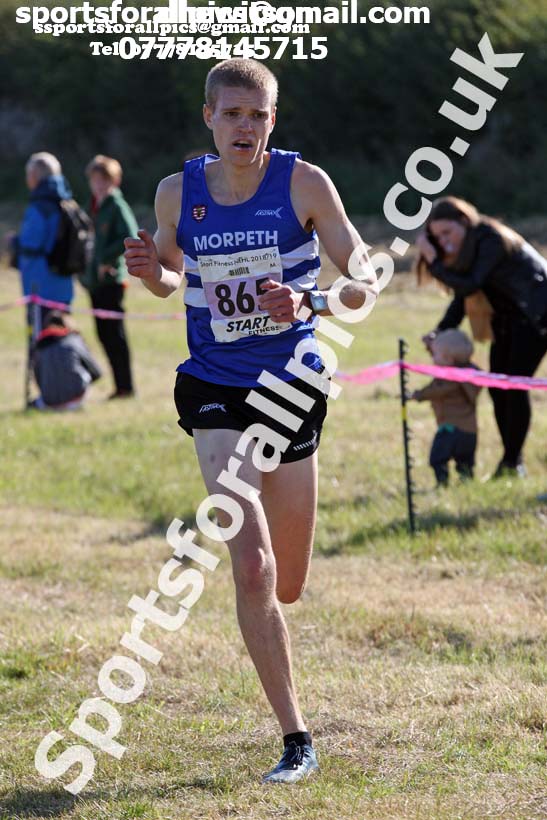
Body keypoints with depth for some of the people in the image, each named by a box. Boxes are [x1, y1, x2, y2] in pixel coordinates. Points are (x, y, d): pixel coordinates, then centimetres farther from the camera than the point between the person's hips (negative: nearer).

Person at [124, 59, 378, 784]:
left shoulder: (303, 183, -7)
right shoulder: (178, 192, -1)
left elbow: (365, 283, -7)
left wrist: (307, 303, -27)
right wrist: (151, 272, -7)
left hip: (294, 387, 1)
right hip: (215, 393, -1)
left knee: (286, 587, 11)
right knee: (252, 568, -17)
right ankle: (296, 743, -11)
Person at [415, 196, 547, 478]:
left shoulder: (491, 241, -22)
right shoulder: (467, 247, 4)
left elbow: (469, 287, -29)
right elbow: (462, 298, 3)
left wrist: (433, 262, -28)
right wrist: (440, 333, -9)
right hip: (508, 317, 9)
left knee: (515, 386, -15)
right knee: (497, 389, 3)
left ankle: (513, 461, -10)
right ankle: (509, 460, 8)